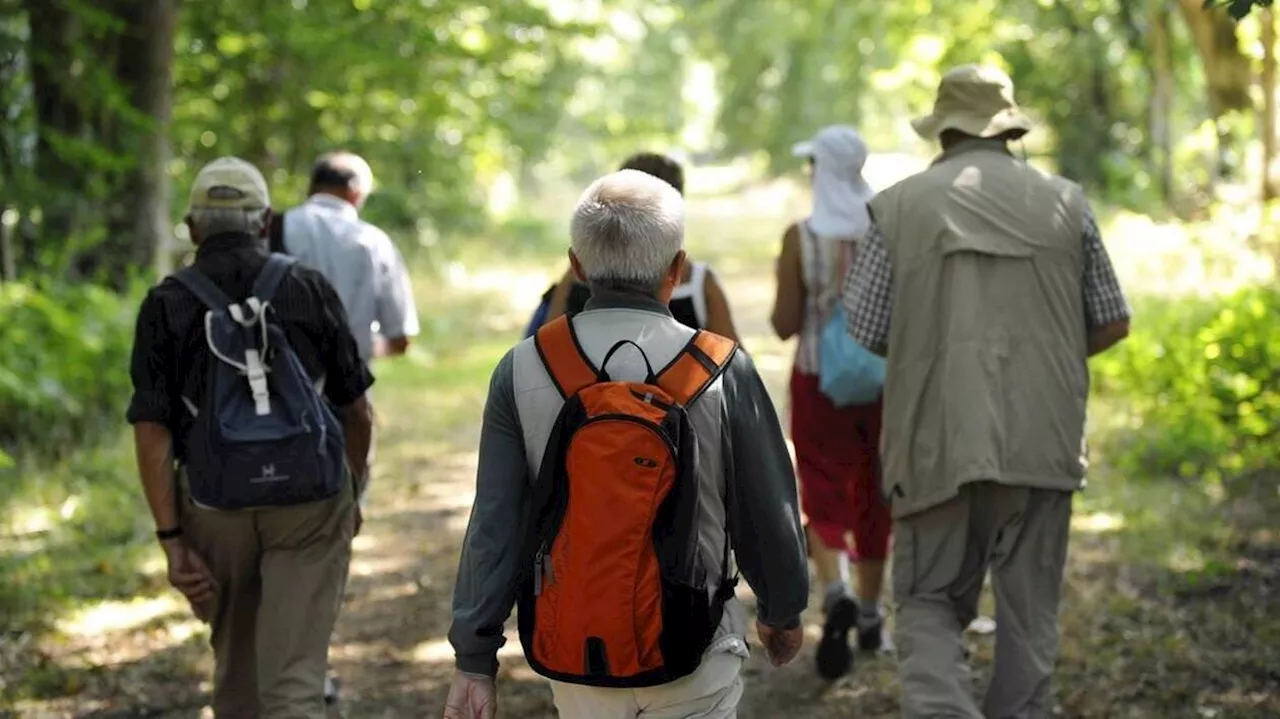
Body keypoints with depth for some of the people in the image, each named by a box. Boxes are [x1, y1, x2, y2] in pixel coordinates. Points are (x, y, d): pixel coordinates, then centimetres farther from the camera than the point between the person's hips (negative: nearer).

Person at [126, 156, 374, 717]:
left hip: (216, 505, 1)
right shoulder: (310, 290, 1)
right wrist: (353, 493, 21)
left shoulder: (166, 305, -1)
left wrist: (171, 540, -6)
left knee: (235, 659, 23)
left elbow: (152, 431, -8)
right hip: (310, 502, -1)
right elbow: (356, 408, 6)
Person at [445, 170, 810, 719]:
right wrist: (783, 613, 16)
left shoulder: (522, 371, -6)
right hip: (694, 664, -2)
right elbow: (769, 515, -2)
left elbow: (494, 527, -6)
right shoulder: (724, 372, -10)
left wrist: (475, 658, 1)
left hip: (575, 652, 3)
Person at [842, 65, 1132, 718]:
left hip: (938, 443, -1)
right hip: (1042, 442, 1)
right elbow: (1112, 324, 9)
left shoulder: (898, 206, 2)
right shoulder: (1063, 203, 7)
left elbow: (864, 334, 1)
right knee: (1028, 613, 11)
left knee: (928, 603, 8)